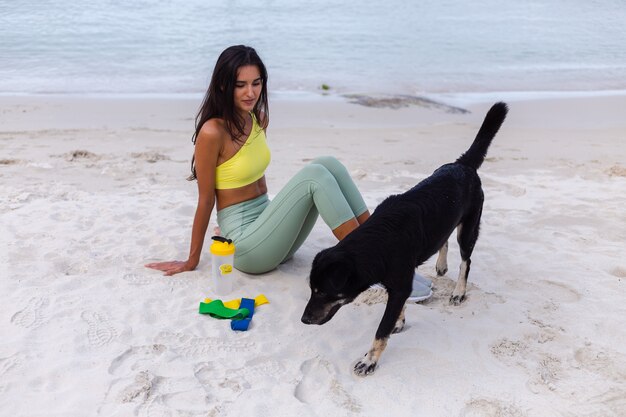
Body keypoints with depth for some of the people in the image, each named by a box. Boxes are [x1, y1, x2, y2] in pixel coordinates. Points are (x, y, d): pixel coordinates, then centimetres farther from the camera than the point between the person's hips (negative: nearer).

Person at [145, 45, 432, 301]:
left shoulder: (259, 119, 7)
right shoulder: (213, 132, -16)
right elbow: (205, 201, -11)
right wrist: (191, 261, -3)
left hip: (264, 218, 7)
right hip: (245, 245, -7)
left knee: (328, 164, -12)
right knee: (315, 175, -25)